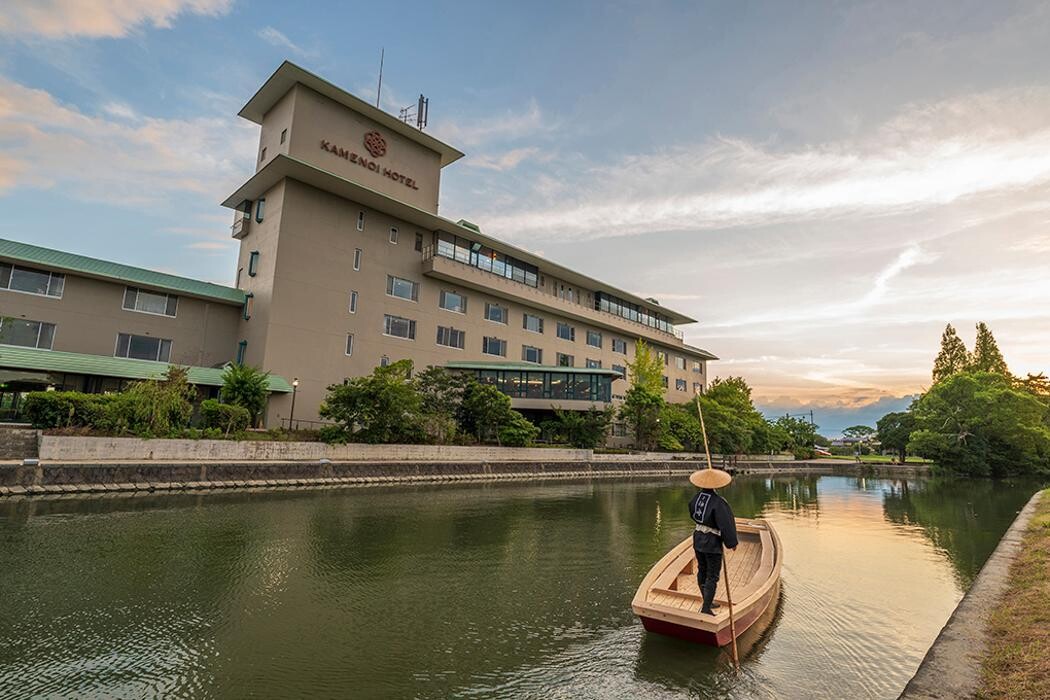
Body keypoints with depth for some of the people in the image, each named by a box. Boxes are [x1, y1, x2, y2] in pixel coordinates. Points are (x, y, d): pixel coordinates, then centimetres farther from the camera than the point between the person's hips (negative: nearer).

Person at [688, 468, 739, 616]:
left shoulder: (696, 497, -4)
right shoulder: (717, 502, -25)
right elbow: (725, 524, -20)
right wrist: (731, 542, -7)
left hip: (698, 539, 7)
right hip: (712, 543, -7)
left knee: (702, 571, 19)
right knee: (712, 576, 4)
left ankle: (707, 602, 36)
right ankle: (706, 608, 6)